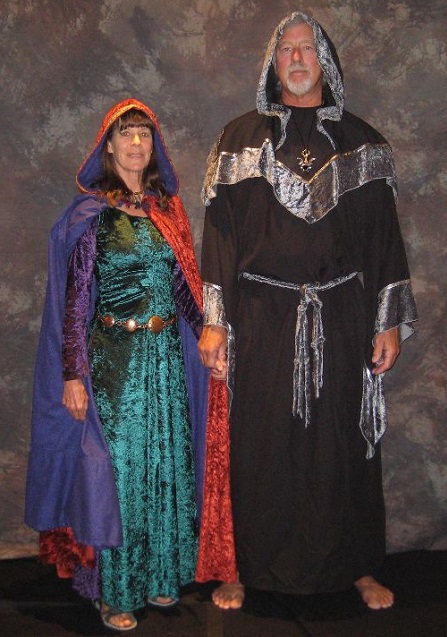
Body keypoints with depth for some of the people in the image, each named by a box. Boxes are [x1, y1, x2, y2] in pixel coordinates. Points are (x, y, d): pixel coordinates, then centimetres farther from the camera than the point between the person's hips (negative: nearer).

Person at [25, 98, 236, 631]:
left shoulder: (168, 210, 8)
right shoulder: (88, 213, -5)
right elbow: (74, 299, -8)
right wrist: (73, 374, -12)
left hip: (167, 357, 5)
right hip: (113, 359, -5)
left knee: (167, 465, 11)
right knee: (117, 467, 3)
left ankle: (159, 576, 29)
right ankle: (114, 592, 19)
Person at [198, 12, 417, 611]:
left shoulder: (362, 142, 8)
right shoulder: (240, 138, 6)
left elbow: (384, 234, 6)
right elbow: (219, 232, 2)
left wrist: (390, 323, 1)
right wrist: (214, 322, -5)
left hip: (341, 318, 1)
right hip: (262, 318, 0)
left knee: (343, 441, 8)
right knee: (257, 443, 5)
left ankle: (357, 565, 26)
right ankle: (243, 567, 22)